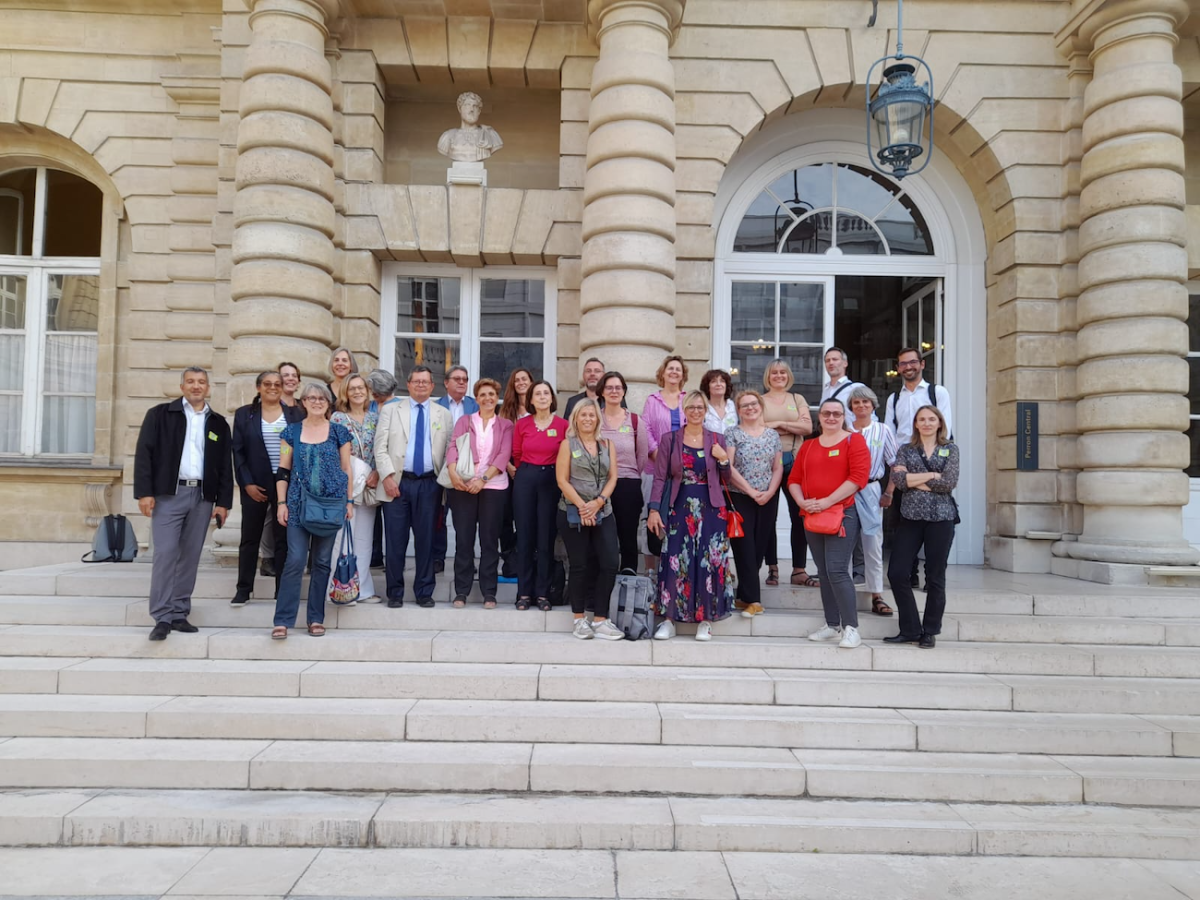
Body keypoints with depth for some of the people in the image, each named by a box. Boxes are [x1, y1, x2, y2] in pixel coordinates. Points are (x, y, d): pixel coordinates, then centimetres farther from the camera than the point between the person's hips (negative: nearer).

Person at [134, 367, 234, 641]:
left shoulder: (218, 423, 13)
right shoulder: (160, 414, 6)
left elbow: (225, 465, 12)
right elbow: (144, 453, -1)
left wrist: (223, 502, 4)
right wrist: (144, 492, -10)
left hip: (202, 497, 3)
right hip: (168, 494, -3)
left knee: (190, 556, 5)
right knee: (165, 554, -8)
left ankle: (179, 614, 12)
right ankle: (163, 617, -4)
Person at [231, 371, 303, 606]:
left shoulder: (296, 414, 4)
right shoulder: (244, 414, 6)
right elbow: (238, 452, 3)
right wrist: (247, 483, -6)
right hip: (255, 485, 1)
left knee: (284, 539, 4)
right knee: (250, 538, 7)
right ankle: (243, 590, 16)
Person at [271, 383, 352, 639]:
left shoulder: (339, 433, 5)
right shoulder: (291, 432, 6)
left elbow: (346, 470, 8)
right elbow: (283, 471, 6)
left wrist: (349, 501, 3)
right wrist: (282, 503, 0)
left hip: (330, 504, 1)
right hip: (299, 504, -1)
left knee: (322, 561, 6)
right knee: (295, 560, -8)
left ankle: (316, 619, 15)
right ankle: (283, 620, -2)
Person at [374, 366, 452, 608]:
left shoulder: (443, 414, 11)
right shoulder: (390, 410, 9)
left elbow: (449, 450, 7)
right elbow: (380, 447, 3)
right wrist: (387, 475, -8)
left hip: (429, 484, 1)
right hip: (397, 482, -1)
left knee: (426, 540, 4)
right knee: (395, 541, 1)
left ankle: (424, 592, 16)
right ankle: (395, 593, 13)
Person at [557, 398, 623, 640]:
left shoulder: (607, 444, 11)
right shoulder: (568, 444, 3)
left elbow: (612, 478, 5)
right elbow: (562, 480, -4)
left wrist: (598, 502, -11)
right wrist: (581, 505, -13)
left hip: (603, 512, 3)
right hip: (572, 513, -3)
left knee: (609, 564, -7)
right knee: (579, 566, 1)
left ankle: (600, 621, 1)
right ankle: (580, 620, 12)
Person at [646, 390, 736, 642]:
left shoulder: (717, 441, 8)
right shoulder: (669, 439, 4)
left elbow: (725, 481, 12)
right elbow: (659, 477, 1)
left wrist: (723, 459, -6)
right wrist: (654, 510, -8)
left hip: (710, 509, 1)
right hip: (680, 509, -1)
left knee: (709, 563, 0)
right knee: (675, 562, -2)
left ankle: (705, 620, 12)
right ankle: (669, 619, 8)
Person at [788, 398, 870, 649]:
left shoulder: (854, 440, -1)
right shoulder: (808, 446, 16)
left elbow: (858, 476, -13)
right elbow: (794, 479, 12)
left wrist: (827, 501, -17)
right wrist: (802, 502, -8)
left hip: (842, 514, -6)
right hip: (811, 516, 6)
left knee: (837, 571, -12)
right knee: (823, 572, 9)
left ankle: (851, 628, -5)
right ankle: (832, 624, 18)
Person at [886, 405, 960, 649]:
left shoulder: (950, 450, 7)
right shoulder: (905, 450, 10)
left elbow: (949, 483, -9)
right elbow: (897, 479, -7)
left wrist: (913, 479, -7)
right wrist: (931, 476, -12)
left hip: (940, 518, -2)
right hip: (910, 517, 2)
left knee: (935, 577, 4)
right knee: (896, 573, -3)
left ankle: (929, 632, 15)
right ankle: (910, 630, 10)